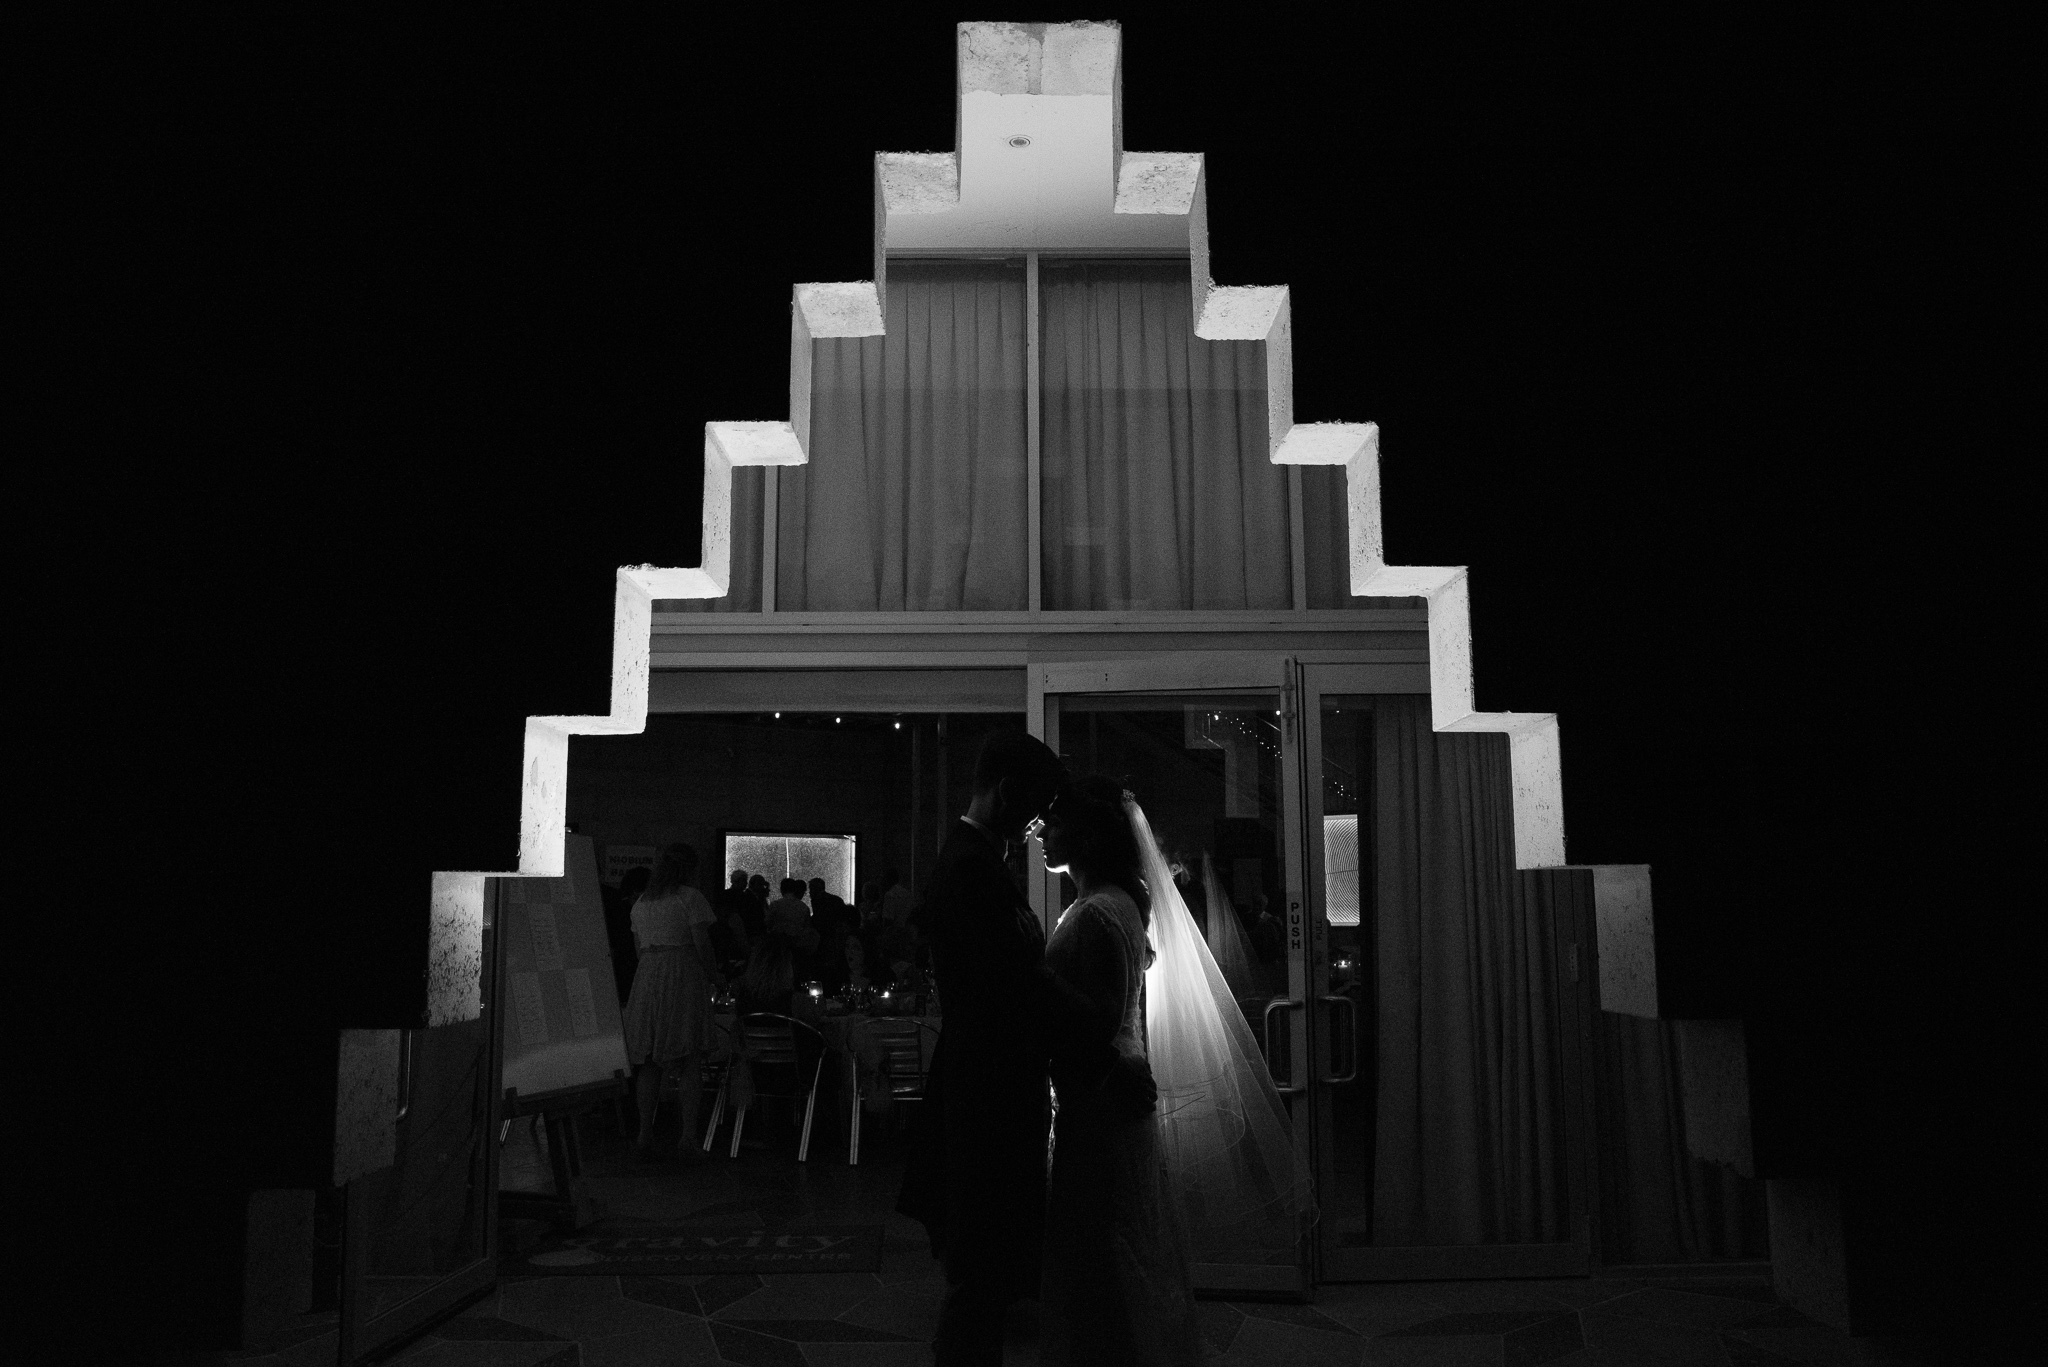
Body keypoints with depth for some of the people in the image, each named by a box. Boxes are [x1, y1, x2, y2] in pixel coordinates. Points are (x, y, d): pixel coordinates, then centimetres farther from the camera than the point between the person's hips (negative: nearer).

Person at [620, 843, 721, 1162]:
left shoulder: (640, 902, 17)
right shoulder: (690, 898, -3)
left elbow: (639, 947, 18)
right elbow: (702, 943, -8)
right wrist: (713, 975, 5)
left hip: (647, 980, 5)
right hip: (685, 979, -5)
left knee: (649, 1060, 9)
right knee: (690, 1062, -2)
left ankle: (645, 1135, 9)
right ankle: (688, 1139, -5)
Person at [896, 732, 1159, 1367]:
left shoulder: (972, 861, 12)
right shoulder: (971, 869, -20)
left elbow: (1024, 975, 11)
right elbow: (1022, 988, -25)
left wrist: (1102, 1051, 5)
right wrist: (1108, 1068, -18)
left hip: (986, 1093, 10)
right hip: (991, 1095, -10)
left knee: (979, 1275, 20)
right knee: (981, 1273, 2)